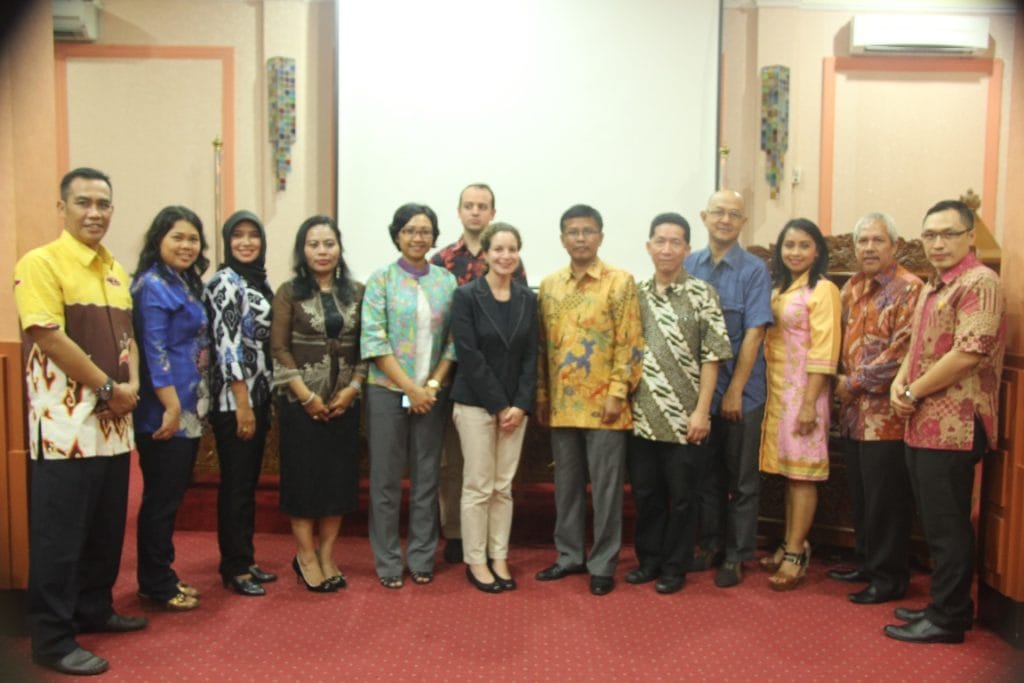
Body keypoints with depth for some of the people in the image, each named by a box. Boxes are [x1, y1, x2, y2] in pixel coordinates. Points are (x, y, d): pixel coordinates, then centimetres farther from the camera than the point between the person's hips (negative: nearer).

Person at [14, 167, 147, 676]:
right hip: (65, 422, -7)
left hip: (114, 421, 7)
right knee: (59, 533, 1)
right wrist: (109, 388, -13)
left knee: (107, 527, 16)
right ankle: (53, 638, 12)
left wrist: (131, 388, 0)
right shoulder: (40, 263, -9)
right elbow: (49, 336, -17)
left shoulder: (115, 270, 14)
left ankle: (95, 609, 32)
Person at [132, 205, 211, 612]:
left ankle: (162, 576, 27)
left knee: (173, 496, 15)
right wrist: (171, 407, -20)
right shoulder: (153, 285, -12)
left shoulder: (186, 283, 14)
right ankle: (156, 585, 14)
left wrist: (189, 406, 15)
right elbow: (154, 351, -18)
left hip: (189, 408, 9)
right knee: (161, 499, 1)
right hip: (165, 412, -9)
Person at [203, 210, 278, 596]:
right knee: (235, 484, 0)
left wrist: (263, 400, 14)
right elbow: (227, 345, -16)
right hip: (234, 399, -8)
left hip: (259, 395, 8)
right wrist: (242, 404, -18)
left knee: (249, 482, 14)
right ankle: (235, 569, 11)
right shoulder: (224, 283, -10)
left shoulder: (261, 281, 13)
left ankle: (245, 560, 24)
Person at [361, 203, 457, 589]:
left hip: (432, 393, 2)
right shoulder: (381, 280, -1)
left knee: (426, 478, 9)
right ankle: (388, 563, 16)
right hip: (388, 391, -2)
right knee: (386, 479, 4)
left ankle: (422, 559, 21)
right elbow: (374, 340, -8)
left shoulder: (447, 281, 7)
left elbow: (453, 340, 5)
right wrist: (410, 388, -12)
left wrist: (432, 385, -7)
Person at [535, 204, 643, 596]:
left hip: (603, 404, -4)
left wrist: (617, 393, -13)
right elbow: (542, 345, 11)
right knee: (566, 483, 14)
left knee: (605, 486, 4)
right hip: (562, 404, 5)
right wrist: (541, 394, 8)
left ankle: (603, 564, 16)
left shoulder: (620, 282, -5)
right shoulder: (549, 285, 9)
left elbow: (630, 343, -8)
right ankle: (569, 555, 28)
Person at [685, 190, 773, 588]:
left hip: (741, 391, -3)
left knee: (741, 478, 8)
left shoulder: (754, 270, -7)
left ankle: (736, 556, 21)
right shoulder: (689, 266, 2)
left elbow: (754, 334, -11)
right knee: (706, 473, 14)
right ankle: (711, 545, 29)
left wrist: (735, 390, -14)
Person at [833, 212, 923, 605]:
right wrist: (840, 380, 5)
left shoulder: (908, 289, -10)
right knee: (860, 495, 16)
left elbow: (902, 350, -18)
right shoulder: (851, 288, 14)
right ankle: (870, 563, 30)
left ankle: (890, 577, 14)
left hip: (886, 414, -8)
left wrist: (855, 384, -13)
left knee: (886, 499, 1)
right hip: (853, 412, 8)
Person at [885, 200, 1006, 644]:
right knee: (937, 524, 17)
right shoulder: (931, 287, 18)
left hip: (953, 425, -9)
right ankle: (946, 605, 29)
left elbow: (969, 352, -22)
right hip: (922, 425, 9)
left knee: (947, 527, 0)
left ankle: (948, 620, 12)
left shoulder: (979, 282, -12)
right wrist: (899, 382, 2)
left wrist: (914, 392, -13)